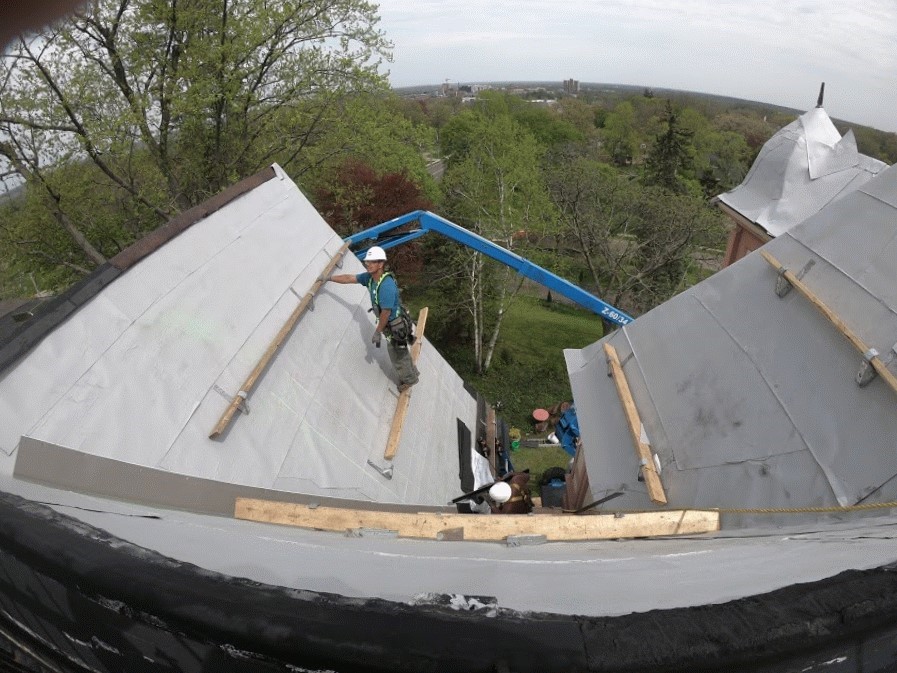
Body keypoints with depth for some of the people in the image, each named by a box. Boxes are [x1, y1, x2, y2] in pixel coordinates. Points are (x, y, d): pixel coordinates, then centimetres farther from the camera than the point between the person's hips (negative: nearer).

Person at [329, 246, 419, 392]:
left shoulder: (386, 286, -35)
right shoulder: (370, 277, -8)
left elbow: (386, 312, -28)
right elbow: (349, 278, 6)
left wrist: (378, 332, -18)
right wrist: (328, 278, 11)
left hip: (396, 325, -9)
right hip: (391, 323, 9)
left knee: (398, 355, 13)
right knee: (400, 351, 27)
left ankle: (409, 379, 38)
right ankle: (412, 373, 50)